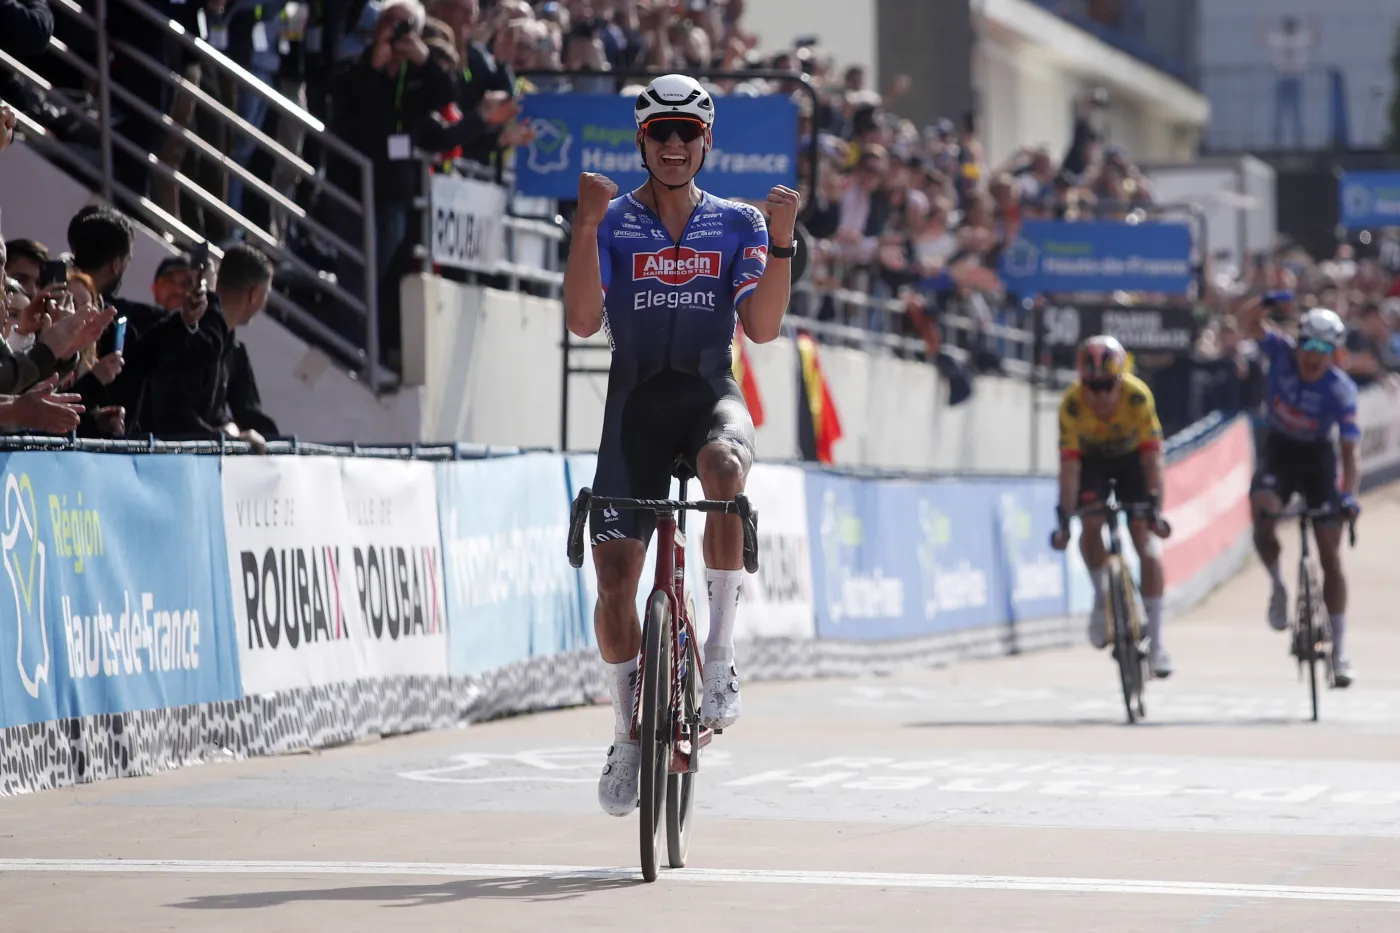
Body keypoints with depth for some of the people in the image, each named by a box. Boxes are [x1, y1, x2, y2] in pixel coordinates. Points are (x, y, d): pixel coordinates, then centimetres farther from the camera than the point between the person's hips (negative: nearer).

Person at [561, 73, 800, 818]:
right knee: (614, 578, -6)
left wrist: (781, 240, -13)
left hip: (710, 393, -1)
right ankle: (628, 738, 15)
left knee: (724, 468, -38)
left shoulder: (736, 225, 8)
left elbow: (762, 327, -2)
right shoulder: (613, 222, 5)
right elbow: (583, 321, -8)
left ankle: (719, 657, -28)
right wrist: (587, 225, -17)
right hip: (635, 400, 1)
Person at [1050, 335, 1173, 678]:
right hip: (1092, 460, 0)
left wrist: (1155, 507, -39)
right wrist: (1065, 519, -37)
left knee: (1145, 538, -13)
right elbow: (1069, 465, -32)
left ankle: (1156, 640, -11)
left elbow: (1152, 456, -32)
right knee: (1091, 523, -26)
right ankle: (1101, 595, 2)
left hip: (1131, 458, 0)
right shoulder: (1072, 404, -31)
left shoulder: (1138, 396, -33)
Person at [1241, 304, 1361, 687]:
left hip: (1317, 458, -1)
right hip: (1278, 451, 1)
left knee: (1330, 556, -4)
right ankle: (1278, 587, 0)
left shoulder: (1341, 390, -22)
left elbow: (1350, 451, -23)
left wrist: (1349, 495, -39)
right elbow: (1251, 323, -28)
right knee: (1264, 518, -29)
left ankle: (1339, 650, 3)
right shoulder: (1282, 353, -16)